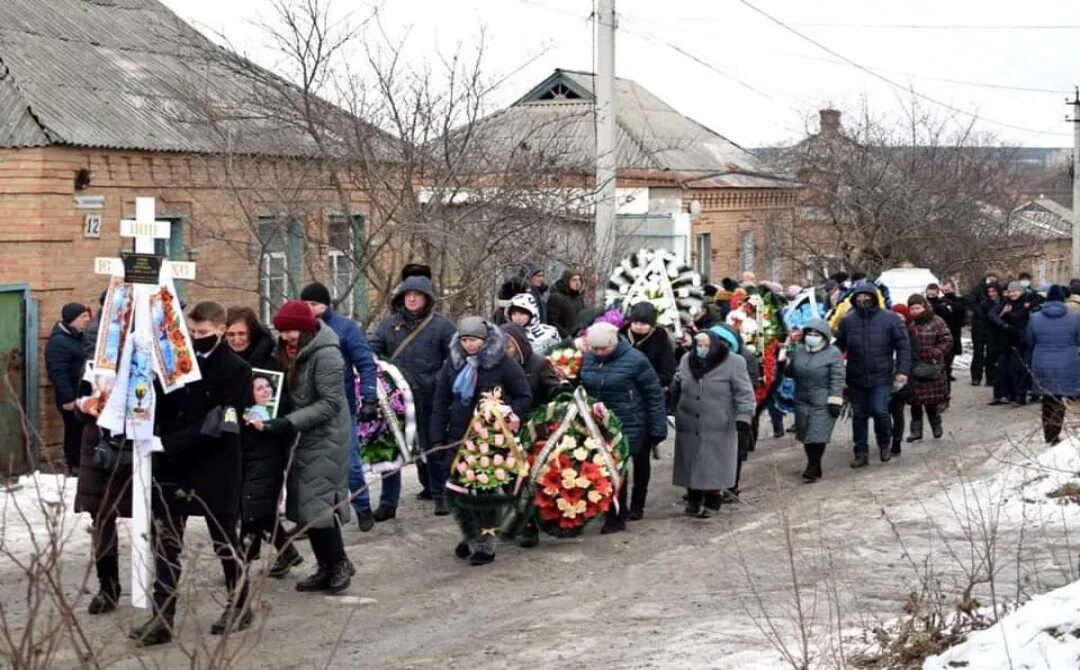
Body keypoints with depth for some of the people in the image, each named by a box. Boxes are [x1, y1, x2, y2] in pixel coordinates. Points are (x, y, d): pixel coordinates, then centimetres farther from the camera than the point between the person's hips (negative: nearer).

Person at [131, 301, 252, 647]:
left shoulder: (236, 369, -9)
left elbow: (221, 425, -17)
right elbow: (160, 405, 12)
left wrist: (174, 442, -23)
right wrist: (158, 439, -9)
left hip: (214, 469, -5)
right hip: (172, 466, 5)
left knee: (223, 539, 10)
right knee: (165, 543, 2)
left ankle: (239, 605, 27)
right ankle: (162, 617, 4)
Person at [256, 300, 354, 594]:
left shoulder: (326, 355, -18)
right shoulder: (293, 353, 9)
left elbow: (330, 403, -20)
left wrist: (288, 423, -24)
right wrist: (280, 420, -4)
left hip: (327, 437, -8)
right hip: (307, 437, 9)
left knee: (318, 503, -9)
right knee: (303, 503, 7)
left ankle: (339, 564, 6)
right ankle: (326, 569, 16)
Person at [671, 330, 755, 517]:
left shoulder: (734, 363, -9)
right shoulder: (687, 361, 6)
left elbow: (744, 393, -10)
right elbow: (676, 387, 19)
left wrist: (743, 416, -20)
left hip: (719, 429, -4)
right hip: (690, 427, 4)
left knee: (714, 467, -1)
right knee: (691, 465, 10)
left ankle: (711, 502, 10)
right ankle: (693, 500, 22)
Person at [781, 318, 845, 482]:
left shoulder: (833, 354, -7)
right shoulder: (798, 351, 9)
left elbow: (837, 380, -10)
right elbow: (789, 372, 16)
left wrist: (834, 401, -15)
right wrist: (784, 362, -5)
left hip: (823, 403, -5)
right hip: (802, 401, 5)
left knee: (818, 436, -9)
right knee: (806, 436, 9)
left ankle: (813, 468, -2)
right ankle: (813, 466, 21)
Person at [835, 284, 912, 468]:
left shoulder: (889, 319, -4)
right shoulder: (847, 321, 3)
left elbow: (903, 346, -2)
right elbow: (839, 347, 9)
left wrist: (902, 370, -9)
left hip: (881, 377, -3)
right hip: (856, 378, 3)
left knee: (880, 411, -13)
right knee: (859, 415, 8)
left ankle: (885, 443, 15)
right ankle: (861, 453, 18)